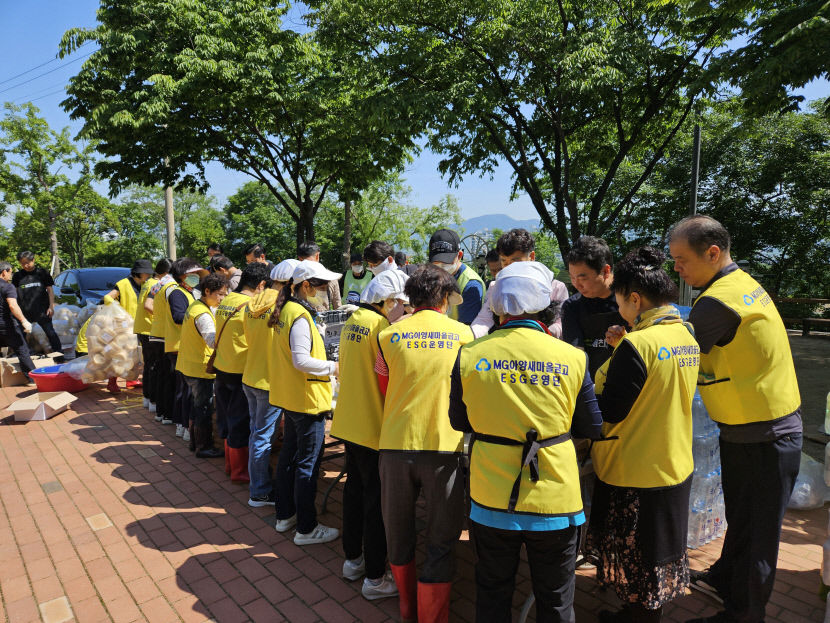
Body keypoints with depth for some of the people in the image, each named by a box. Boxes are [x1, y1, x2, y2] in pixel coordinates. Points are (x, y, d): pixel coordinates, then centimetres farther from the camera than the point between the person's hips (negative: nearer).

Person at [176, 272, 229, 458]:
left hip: (188, 365, 10)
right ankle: (204, 448, 11)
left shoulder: (195, 304, 8)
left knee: (197, 404, 20)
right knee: (205, 408, 1)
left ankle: (196, 441, 32)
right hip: (200, 368, -10)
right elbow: (213, 341, -33)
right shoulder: (203, 315, -22)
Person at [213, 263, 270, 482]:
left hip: (222, 369, 8)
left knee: (227, 418, 19)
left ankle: (230, 461, 34)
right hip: (241, 372, -8)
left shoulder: (225, 301, 5)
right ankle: (239, 470, 16)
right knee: (240, 422, 5)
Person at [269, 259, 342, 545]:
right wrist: (333, 367, -16)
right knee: (307, 463, 0)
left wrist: (325, 363, 12)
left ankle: (284, 515, 32)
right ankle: (306, 529, 11)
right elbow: (301, 360, -26)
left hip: (290, 398, 10)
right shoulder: (300, 316, -20)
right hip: (308, 399, -10)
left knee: (289, 455, 18)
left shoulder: (286, 310, 10)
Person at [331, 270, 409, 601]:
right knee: (377, 502, 3)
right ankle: (374, 578, 14)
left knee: (354, 490, 20)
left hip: (349, 421, 9)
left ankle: (353, 560, 35)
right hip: (373, 425, -9)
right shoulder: (381, 325, -19)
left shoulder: (352, 321, 8)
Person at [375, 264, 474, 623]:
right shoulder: (463, 334, -3)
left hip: (396, 443, 3)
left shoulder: (388, 336, -2)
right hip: (445, 446, -2)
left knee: (398, 532, 22)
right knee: (441, 542, 11)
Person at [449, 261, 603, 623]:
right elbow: (591, 428, -1)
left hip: (491, 501, 1)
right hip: (554, 502, 0)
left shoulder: (470, 356, -11)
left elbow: (459, 421, 2)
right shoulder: (572, 358, -13)